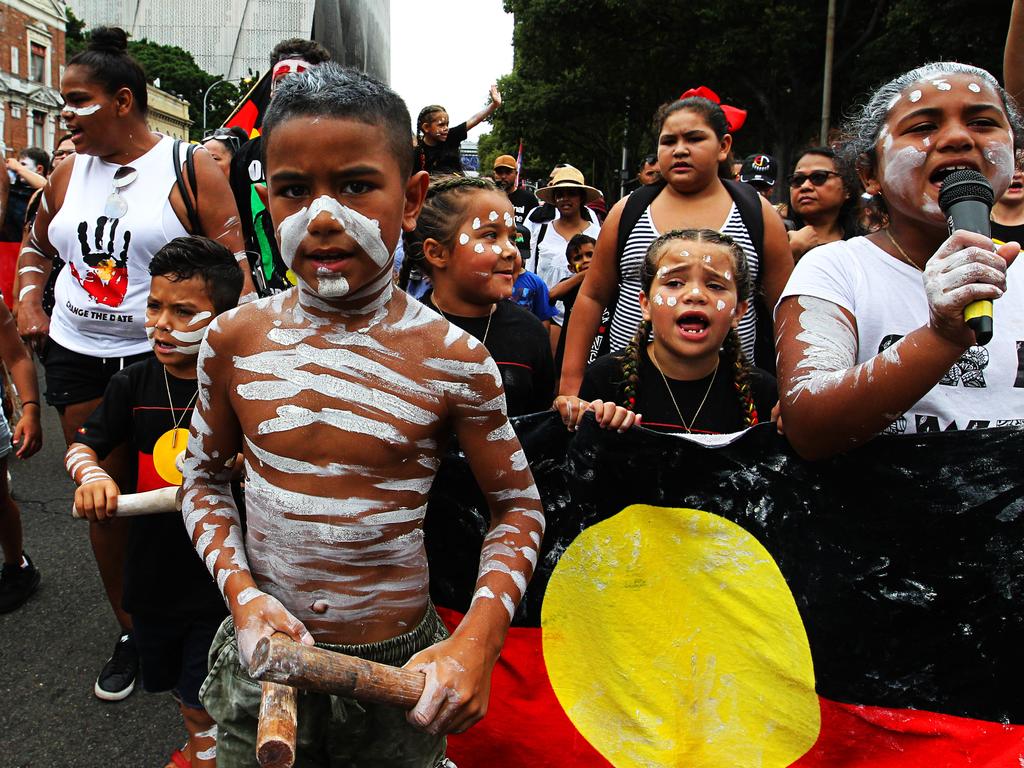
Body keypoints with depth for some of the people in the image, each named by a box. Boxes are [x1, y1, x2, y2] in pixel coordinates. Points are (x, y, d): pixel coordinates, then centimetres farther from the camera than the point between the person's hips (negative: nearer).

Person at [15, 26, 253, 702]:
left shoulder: (190, 168, -6)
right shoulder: (68, 173, 10)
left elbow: (233, 262, -10)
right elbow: (38, 249, 27)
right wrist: (30, 302, 10)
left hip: (165, 356, -5)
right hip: (79, 356, 5)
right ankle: (130, 630, 28)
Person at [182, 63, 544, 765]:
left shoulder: (453, 358, -16)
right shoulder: (234, 340, -8)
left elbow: (518, 506, -4)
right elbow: (205, 477, 6)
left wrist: (479, 640, -17)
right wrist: (240, 591, -9)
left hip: (400, 667, -2)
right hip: (262, 651, 2)